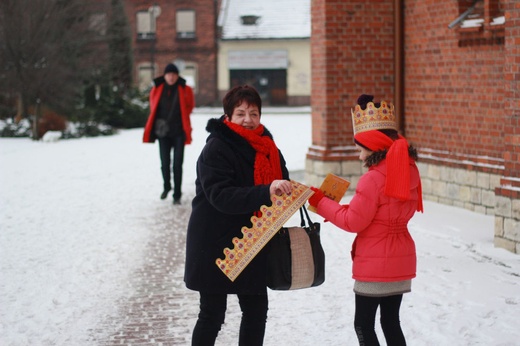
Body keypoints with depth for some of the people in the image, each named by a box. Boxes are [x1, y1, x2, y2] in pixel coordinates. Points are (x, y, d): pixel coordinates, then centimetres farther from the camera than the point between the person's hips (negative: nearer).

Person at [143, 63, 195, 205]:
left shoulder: (185, 90, -4)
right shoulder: (157, 90, 0)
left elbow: (189, 106, 9)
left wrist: (178, 119, 8)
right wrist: (159, 122, 11)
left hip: (179, 132, -2)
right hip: (163, 131, 2)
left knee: (177, 164, -3)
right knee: (165, 162, 9)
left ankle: (177, 194, 3)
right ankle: (166, 187, 34)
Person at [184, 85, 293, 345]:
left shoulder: (266, 146, 6)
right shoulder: (216, 149, -16)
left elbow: (282, 184, 13)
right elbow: (221, 196, -28)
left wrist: (296, 192, -11)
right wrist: (266, 192, -39)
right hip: (215, 245, -7)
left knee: (256, 309, 14)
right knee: (212, 314, 1)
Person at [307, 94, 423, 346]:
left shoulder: (373, 178, -21)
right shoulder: (409, 171, 3)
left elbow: (353, 222, -15)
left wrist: (320, 202, -7)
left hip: (375, 264, -8)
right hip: (401, 261, 8)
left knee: (364, 325, 3)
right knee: (391, 322, 16)